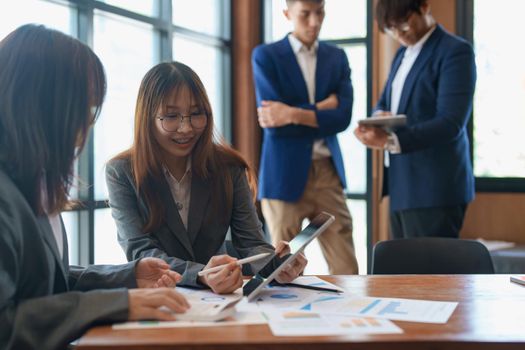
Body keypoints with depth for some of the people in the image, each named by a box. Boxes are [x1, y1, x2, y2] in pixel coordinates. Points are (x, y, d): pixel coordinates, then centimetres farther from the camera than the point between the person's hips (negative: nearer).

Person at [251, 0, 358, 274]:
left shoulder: (336, 57, 11)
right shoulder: (265, 55, 0)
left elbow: (342, 116, -4)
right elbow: (273, 120, -11)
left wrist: (294, 114, -16)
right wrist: (321, 108, -7)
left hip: (328, 171, 3)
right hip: (284, 174, -3)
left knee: (346, 270, 1)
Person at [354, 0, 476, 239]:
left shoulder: (455, 51, -10)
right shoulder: (403, 54, 17)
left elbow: (450, 123, -19)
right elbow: (384, 102, 21)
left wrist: (391, 141, -29)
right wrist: (380, 116, -4)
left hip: (434, 189, -8)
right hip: (402, 186, 8)